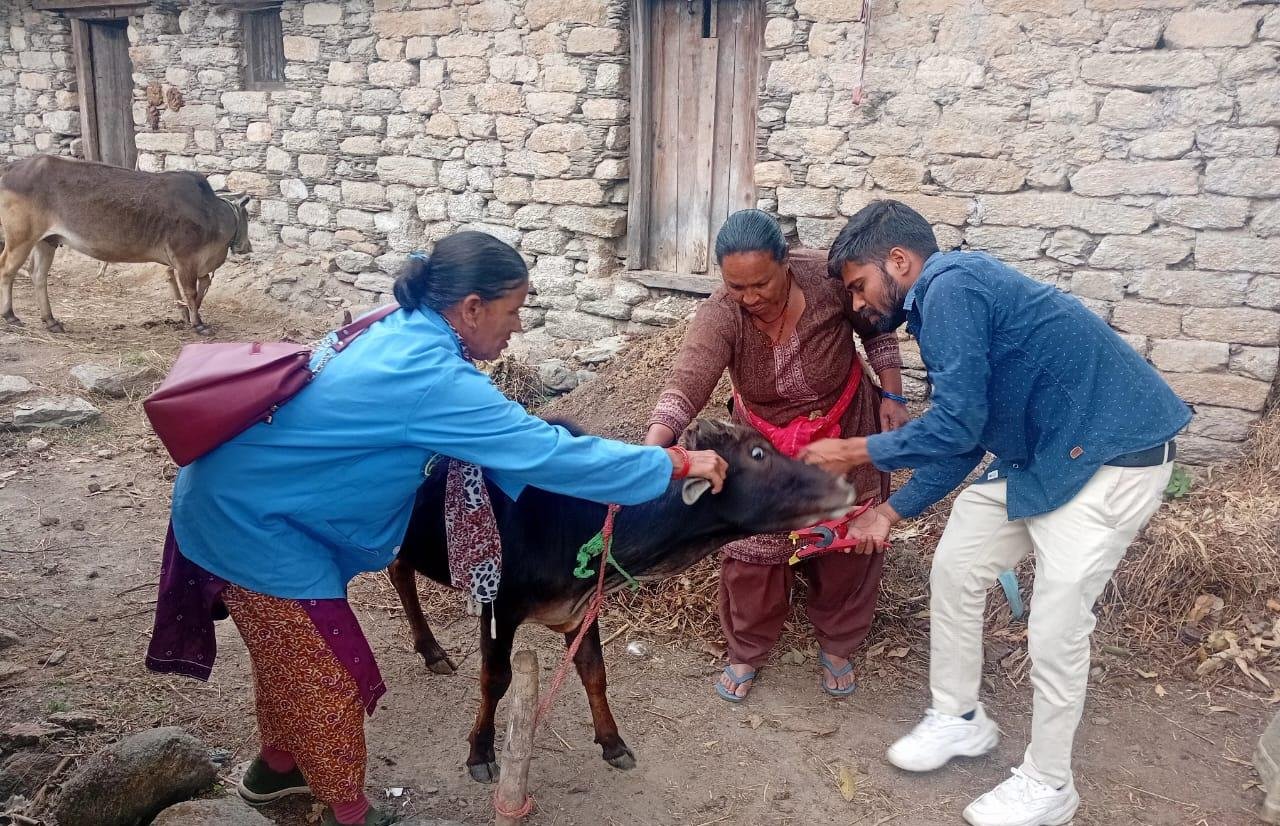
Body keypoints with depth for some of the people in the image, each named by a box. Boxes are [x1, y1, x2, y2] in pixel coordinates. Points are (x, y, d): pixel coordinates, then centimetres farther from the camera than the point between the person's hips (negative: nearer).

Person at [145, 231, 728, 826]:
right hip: (253, 517, -10)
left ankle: (277, 767, 47)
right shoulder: (432, 376, -29)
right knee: (329, 678, 4)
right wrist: (676, 463, -18)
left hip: (237, 495, 10)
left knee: (289, 654, 26)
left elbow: (502, 440, 8)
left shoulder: (399, 332, 1)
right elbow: (549, 453, -27)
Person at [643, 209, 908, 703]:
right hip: (766, 441, 0)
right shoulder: (719, 317, -31)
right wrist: (651, 449, -60)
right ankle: (746, 652, 25)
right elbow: (686, 386, -44)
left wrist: (892, 396, -9)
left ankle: (836, 646, 33)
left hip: (847, 429, 1)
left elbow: (876, 327, -9)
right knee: (751, 546, 0)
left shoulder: (828, 277, -29)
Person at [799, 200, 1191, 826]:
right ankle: (960, 719, 28)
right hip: (1032, 457, 10)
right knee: (954, 571, 10)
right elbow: (963, 441, 14)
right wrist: (892, 511, 12)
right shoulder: (939, 306, 10)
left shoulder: (949, 284, -20)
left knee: (1056, 625, -4)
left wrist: (854, 454, -12)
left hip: (1111, 455, -10)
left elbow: (954, 425, -25)